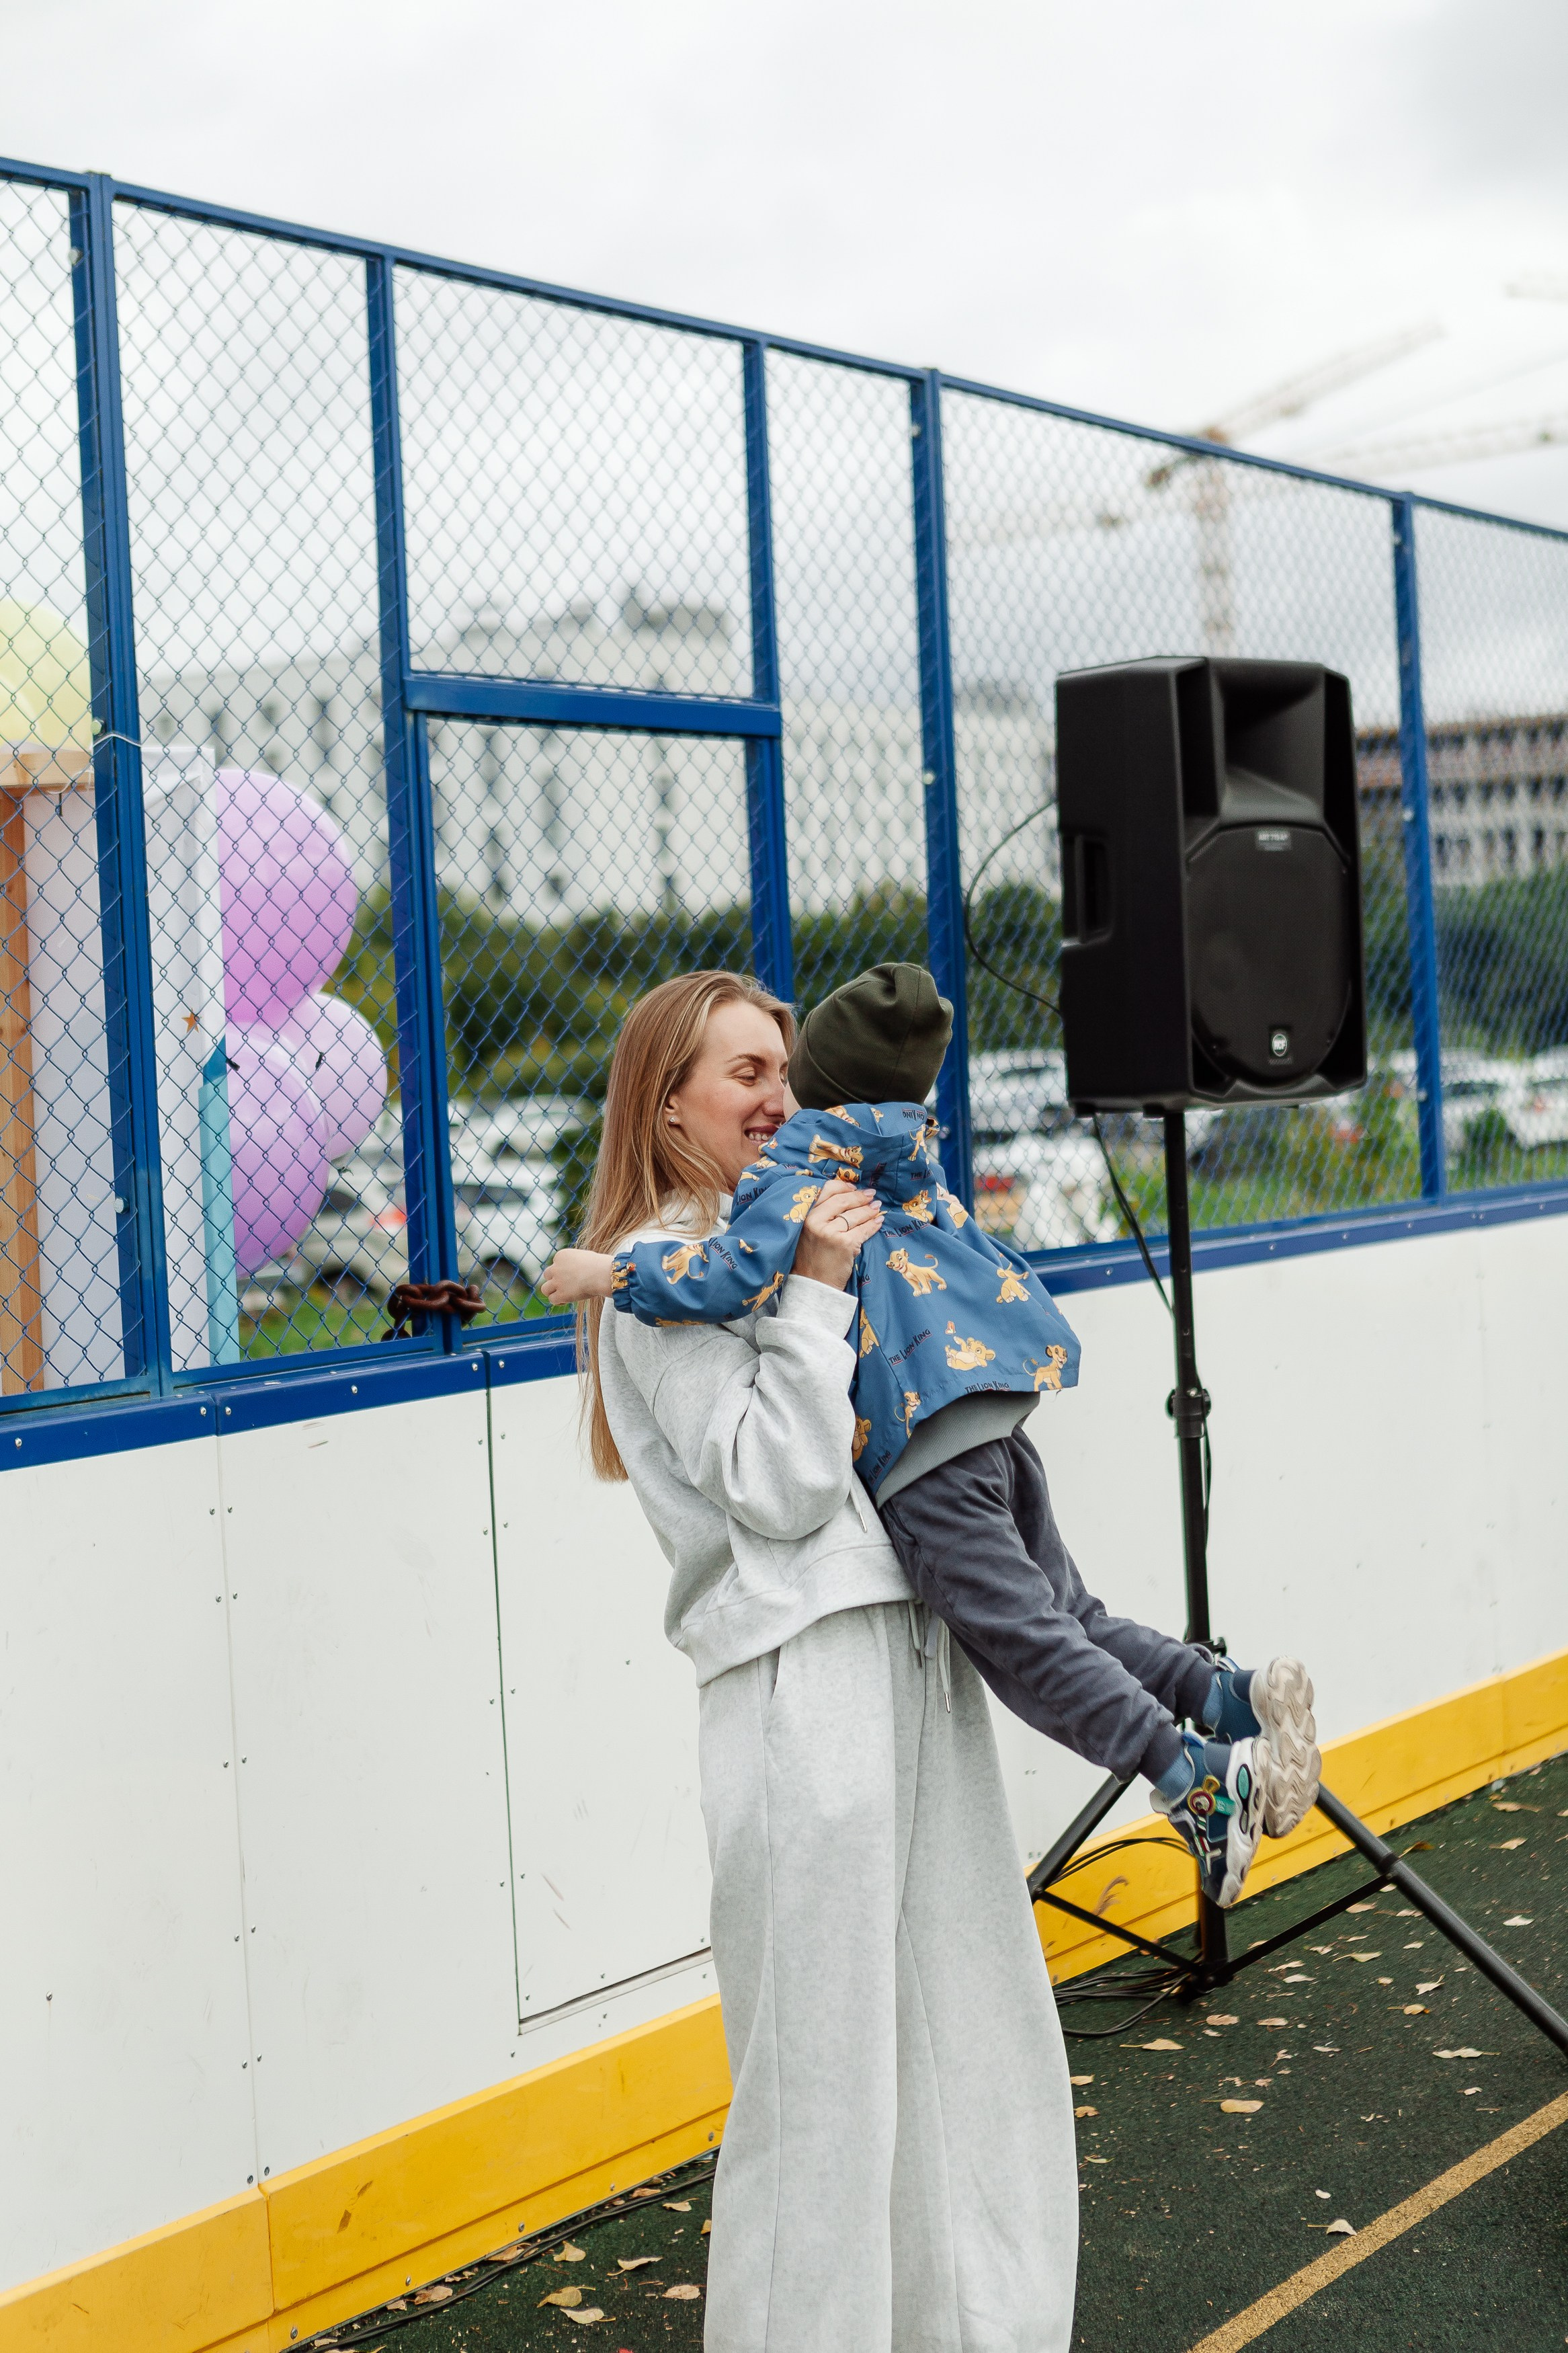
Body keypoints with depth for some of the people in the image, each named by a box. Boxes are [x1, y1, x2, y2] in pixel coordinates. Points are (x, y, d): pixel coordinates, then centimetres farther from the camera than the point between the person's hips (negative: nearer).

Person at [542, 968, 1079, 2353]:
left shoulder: (779, 1239, 17)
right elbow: (778, 1487, -15)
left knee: (969, 2017, 15)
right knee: (826, 2061, -2)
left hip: (910, 1644, 9)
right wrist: (815, 1290, -14)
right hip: (802, 1677, -8)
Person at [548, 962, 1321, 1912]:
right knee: (1065, 1611, 17)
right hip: (992, 1427, 9)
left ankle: (1200, 1782, -16)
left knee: (1020, 1635, -9)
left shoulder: (791, 1169, -5)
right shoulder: (907, 1164, 21)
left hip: (921, 1451, -9)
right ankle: (1233, 1700, 5)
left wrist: (610, 1272, -10)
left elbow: (744, 1271, -19)